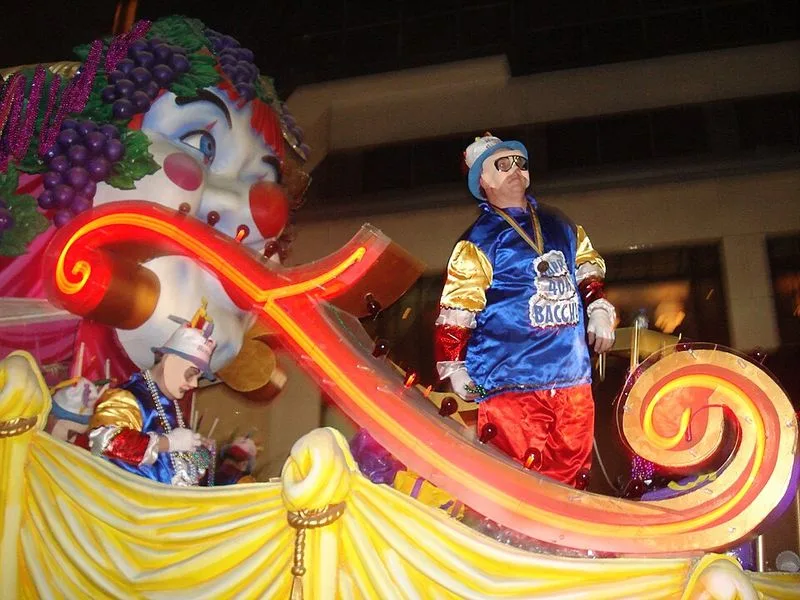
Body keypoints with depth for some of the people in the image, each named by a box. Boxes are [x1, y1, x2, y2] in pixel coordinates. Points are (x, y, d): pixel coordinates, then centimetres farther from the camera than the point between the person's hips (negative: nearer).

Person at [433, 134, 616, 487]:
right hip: (511, 386, -5)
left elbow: (589, 269, 28)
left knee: (571, 481, 10)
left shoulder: (560, 227, 16)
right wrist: (453, 368, -7)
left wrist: (599, 310, 14)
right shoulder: (477, 243, -2)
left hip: (573, 380, 6)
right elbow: (455, 309, -4)